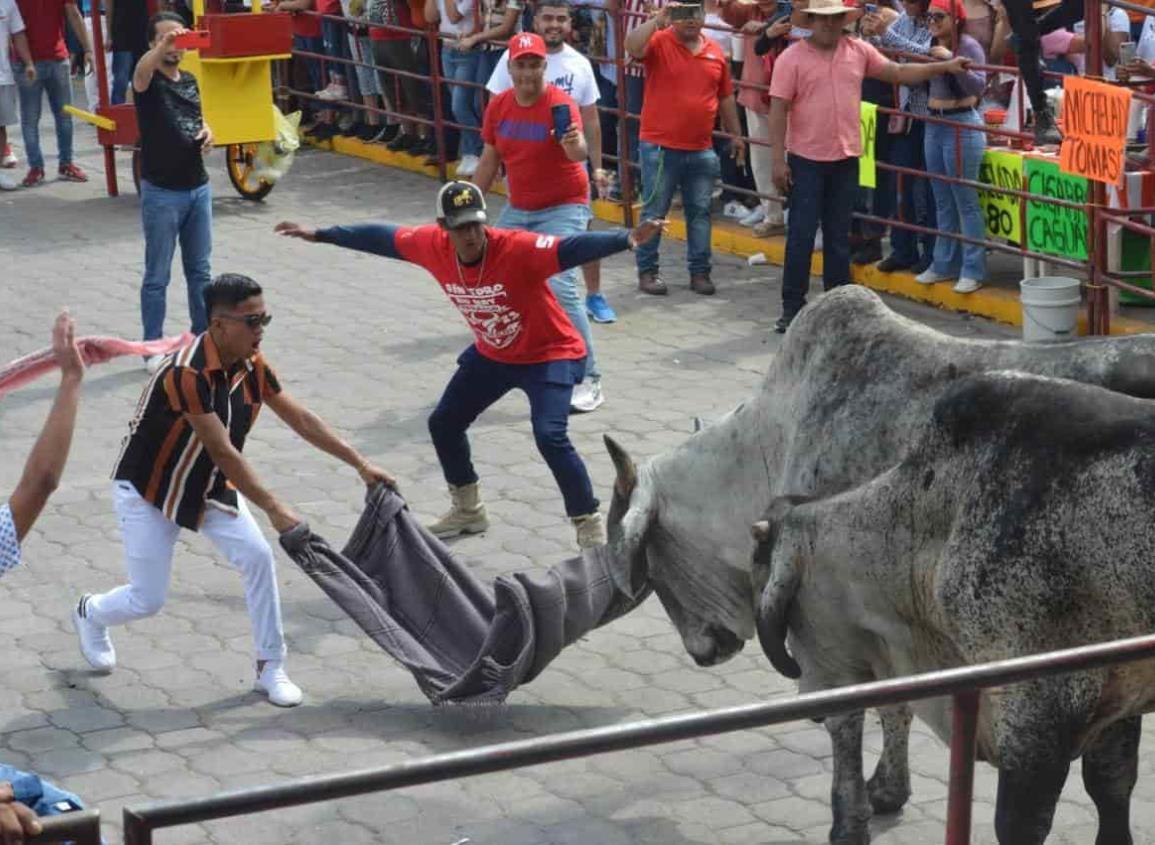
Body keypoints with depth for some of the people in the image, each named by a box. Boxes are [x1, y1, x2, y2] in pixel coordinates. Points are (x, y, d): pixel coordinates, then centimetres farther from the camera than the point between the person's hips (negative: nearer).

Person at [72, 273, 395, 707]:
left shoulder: (252, 366, -11)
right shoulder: (187, 373, -34)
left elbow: (301, 419, -4)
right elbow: (222, 452, -35)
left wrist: (361, 464, -8)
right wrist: (274, 509, -35)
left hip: (210, 485, 6)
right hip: (147, 489, -6)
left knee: (258, 556, -12)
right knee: (147, 600, -1)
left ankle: (270, 667, 1)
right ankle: (89, 614, 35)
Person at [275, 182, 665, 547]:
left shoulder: (516, 249, -33)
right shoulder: (433, 246, -16)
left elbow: (571, 249, -46)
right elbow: (381, 237, -1)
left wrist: (627, 239, -62)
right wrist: (319, 235, 7)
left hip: (549, 355, -7)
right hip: (492, 355, 7)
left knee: (550, 437, -24)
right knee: (443, 424, 15)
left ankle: (591, 527, -8)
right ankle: (468, 511, 38)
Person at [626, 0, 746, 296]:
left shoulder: (715, 52, 9)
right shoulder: (659, 42, -6)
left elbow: (725, 97, 17)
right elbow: (632, 47, -29)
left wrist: (735, 134, 18)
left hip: (701, 150, 4)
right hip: (660, 148, -4)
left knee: (700, 212, 9)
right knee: (654, 212, 3)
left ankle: (700, 271, 18)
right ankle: (647, 271, 12)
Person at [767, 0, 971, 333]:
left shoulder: (859, 51, 5)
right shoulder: (792, 58, -7)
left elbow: (899, 73, 14)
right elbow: (778, 111, -9)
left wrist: (944, 67, 7)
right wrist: (777, 160, -14)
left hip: (846, 158, 4)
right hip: (806, 159, -4)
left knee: (839, 237, 11)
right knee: (801, 235, -1)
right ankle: (792, 307, 6)